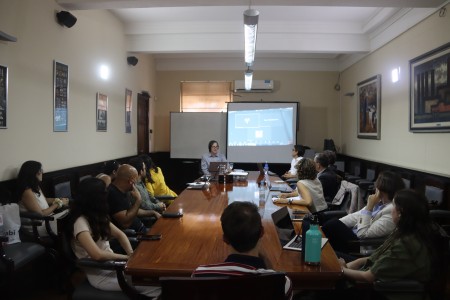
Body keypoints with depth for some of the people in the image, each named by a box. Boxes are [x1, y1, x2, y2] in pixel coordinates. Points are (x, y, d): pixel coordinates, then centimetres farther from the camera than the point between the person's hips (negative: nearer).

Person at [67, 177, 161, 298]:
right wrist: (127, 257, -17)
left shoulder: (97, 216, 6)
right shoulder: (80, 222, -21)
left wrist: (131, 253, -9)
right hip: (100, 274, -8)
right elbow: (98, 255, -30)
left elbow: (119, 234, 9)